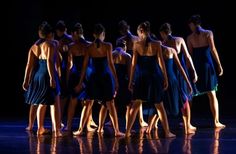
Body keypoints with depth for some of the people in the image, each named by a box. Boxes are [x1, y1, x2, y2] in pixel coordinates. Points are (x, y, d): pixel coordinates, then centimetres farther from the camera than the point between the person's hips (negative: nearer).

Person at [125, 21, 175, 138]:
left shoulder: (137, 45, -3)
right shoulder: (156, 44, -3)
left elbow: (133, 64, -2)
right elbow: (161, 63, -3)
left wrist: (131, 80, 3)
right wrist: (165, 79, 3)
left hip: (141, 77, 0)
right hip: (155, 76, 0)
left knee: (135, 105, 8)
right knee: (159, 106, 9)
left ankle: (128, 131, 4)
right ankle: (167, 132, 8)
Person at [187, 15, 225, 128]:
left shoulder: (190, 37, 2)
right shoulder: (208, 33, -2)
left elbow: (190, 54, 2)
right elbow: (213, 50, -8)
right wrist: (219, 65, -6)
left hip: (195, 65, 1)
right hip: (207, 65, -1)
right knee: (212, 94, 3)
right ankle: (216, 121, -2)